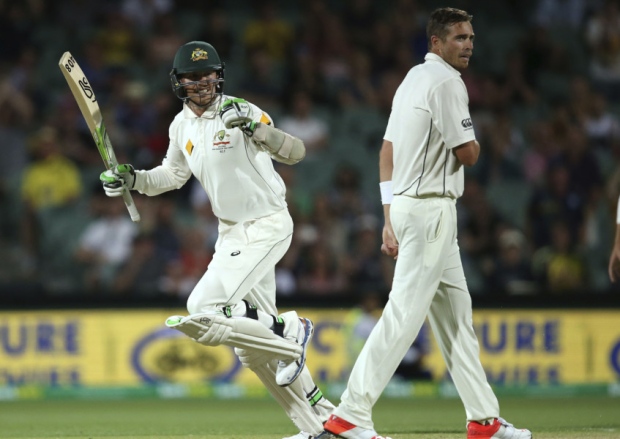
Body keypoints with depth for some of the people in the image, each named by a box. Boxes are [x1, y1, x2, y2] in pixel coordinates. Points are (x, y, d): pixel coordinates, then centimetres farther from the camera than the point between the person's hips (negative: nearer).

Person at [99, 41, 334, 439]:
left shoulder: (240, 112, -16)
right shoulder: (182, 126, 6)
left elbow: (296, 153, -23)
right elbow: (174, 174, 23)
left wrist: (255, 127, -38)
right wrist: (133, 179, 6)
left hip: (267, 224, -8)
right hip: (231, 232, 8)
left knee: (204, 310, -21)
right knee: (253, 345, 9)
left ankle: (289, 330, -3)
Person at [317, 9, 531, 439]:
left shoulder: (413, 79, 18)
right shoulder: (447, 82, -12)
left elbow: (387, 151, 17)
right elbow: (467, 154, -15)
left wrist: (390, 219, 16)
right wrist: (474, 142, 9)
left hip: (404, 206, 10)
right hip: (431, 209, -10)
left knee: (455, 312, 12)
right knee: (405, 311, -12)